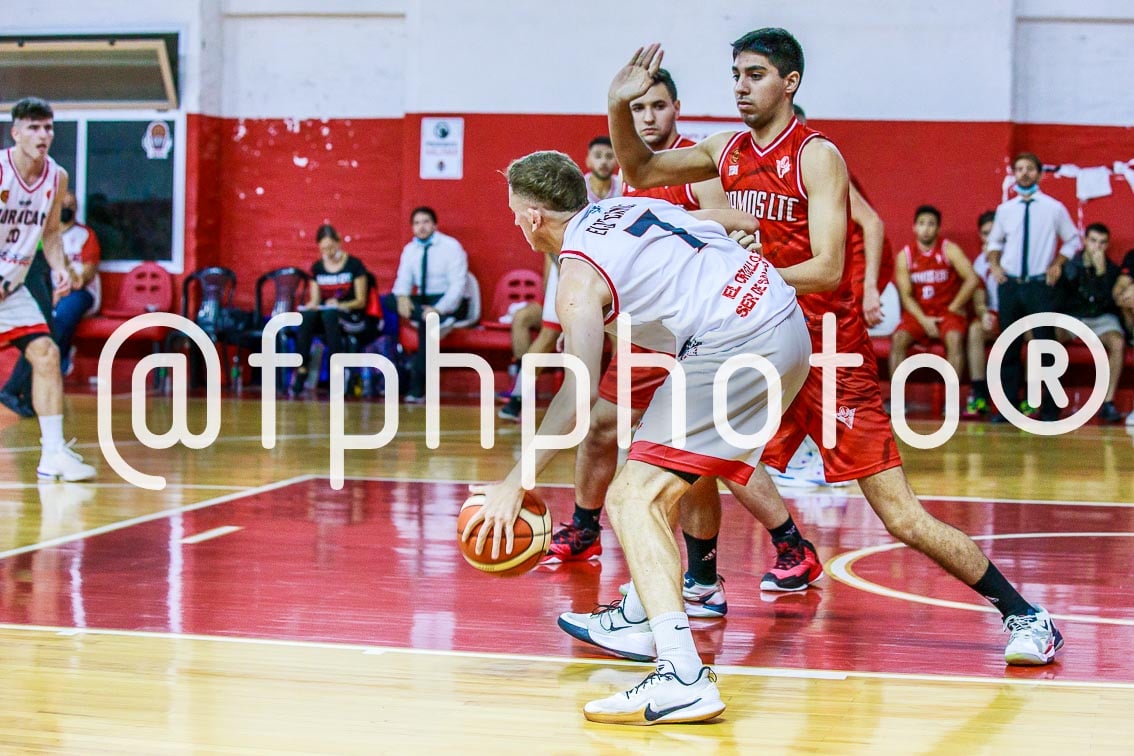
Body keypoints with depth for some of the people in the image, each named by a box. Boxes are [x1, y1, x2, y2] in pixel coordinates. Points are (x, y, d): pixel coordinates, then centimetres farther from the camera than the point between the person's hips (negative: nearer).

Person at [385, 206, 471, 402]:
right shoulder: (410, 250, 6)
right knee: (388, 301, -19)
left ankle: (417, 387, -34)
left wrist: (438, 309, -33)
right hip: (423, 301, 5)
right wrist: (402, 296, -26)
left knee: (427, 320, -36)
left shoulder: (451, 247, -11)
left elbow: (458, 285, -18)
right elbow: (403, 279, -1)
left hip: (451, 303, -5)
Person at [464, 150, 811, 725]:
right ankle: (641, 617, 38)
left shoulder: (579, 276, -4)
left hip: (737, 347, -10)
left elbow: (580, 392, -13)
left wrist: (515, 485, -10)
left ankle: (683, 677, -31)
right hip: (785, 321, 10)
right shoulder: (629, 207, 19)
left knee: (633, 499, -15)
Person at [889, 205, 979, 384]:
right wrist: (923, 320, -15)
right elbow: (906, 295, -2)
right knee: (898, 339, -25)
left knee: (954, 339, -32)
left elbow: (972, 280, -11)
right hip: (919, 313, 2)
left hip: (948, 311, -2)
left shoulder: (949, 250, -2)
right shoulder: (905, 256, 3)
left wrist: (953, 308, -10)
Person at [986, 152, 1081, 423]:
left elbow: (1073, 240, 10)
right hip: (1010, 286, 2)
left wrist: (1058, 265, -2)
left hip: (1041, 286, -2)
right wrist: (994, 263, 4)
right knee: (1009, 348, 5)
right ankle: (1009, 407, 12)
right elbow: (995, 241, 21)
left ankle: (1049, 408, 9)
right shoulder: (1004, 210, 6)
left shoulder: (1054, 208, -1)